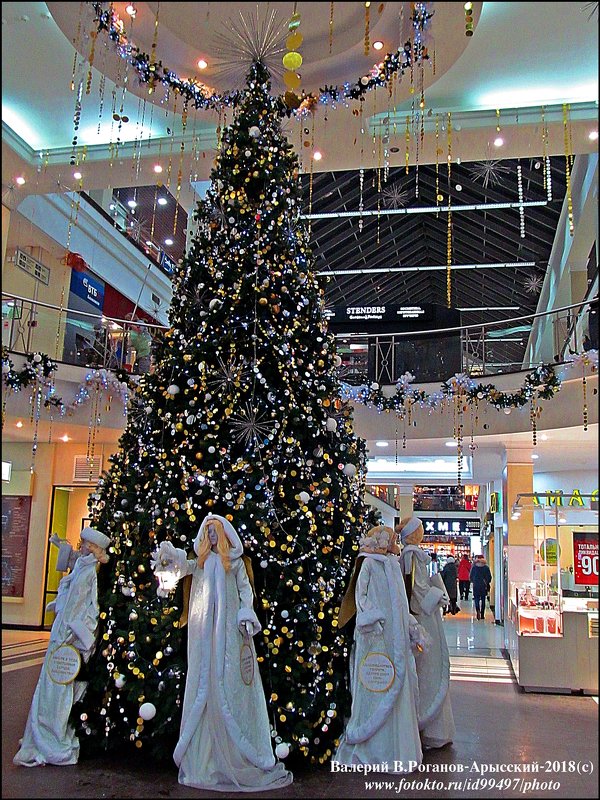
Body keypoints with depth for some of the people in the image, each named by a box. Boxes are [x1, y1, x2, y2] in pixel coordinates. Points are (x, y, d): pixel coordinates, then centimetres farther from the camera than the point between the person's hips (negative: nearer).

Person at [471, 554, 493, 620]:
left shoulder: (474, 567, -3)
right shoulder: (486, 567, -3)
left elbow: (471, 577, 1)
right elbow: (489, 577, -1)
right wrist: (487, 583, 14)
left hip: (476, 586, -1)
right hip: (484, 586, 1)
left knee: (476, 599, 3)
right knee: (483, 600, 10)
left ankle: (478, 610, -24)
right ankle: (482, 615, 11)